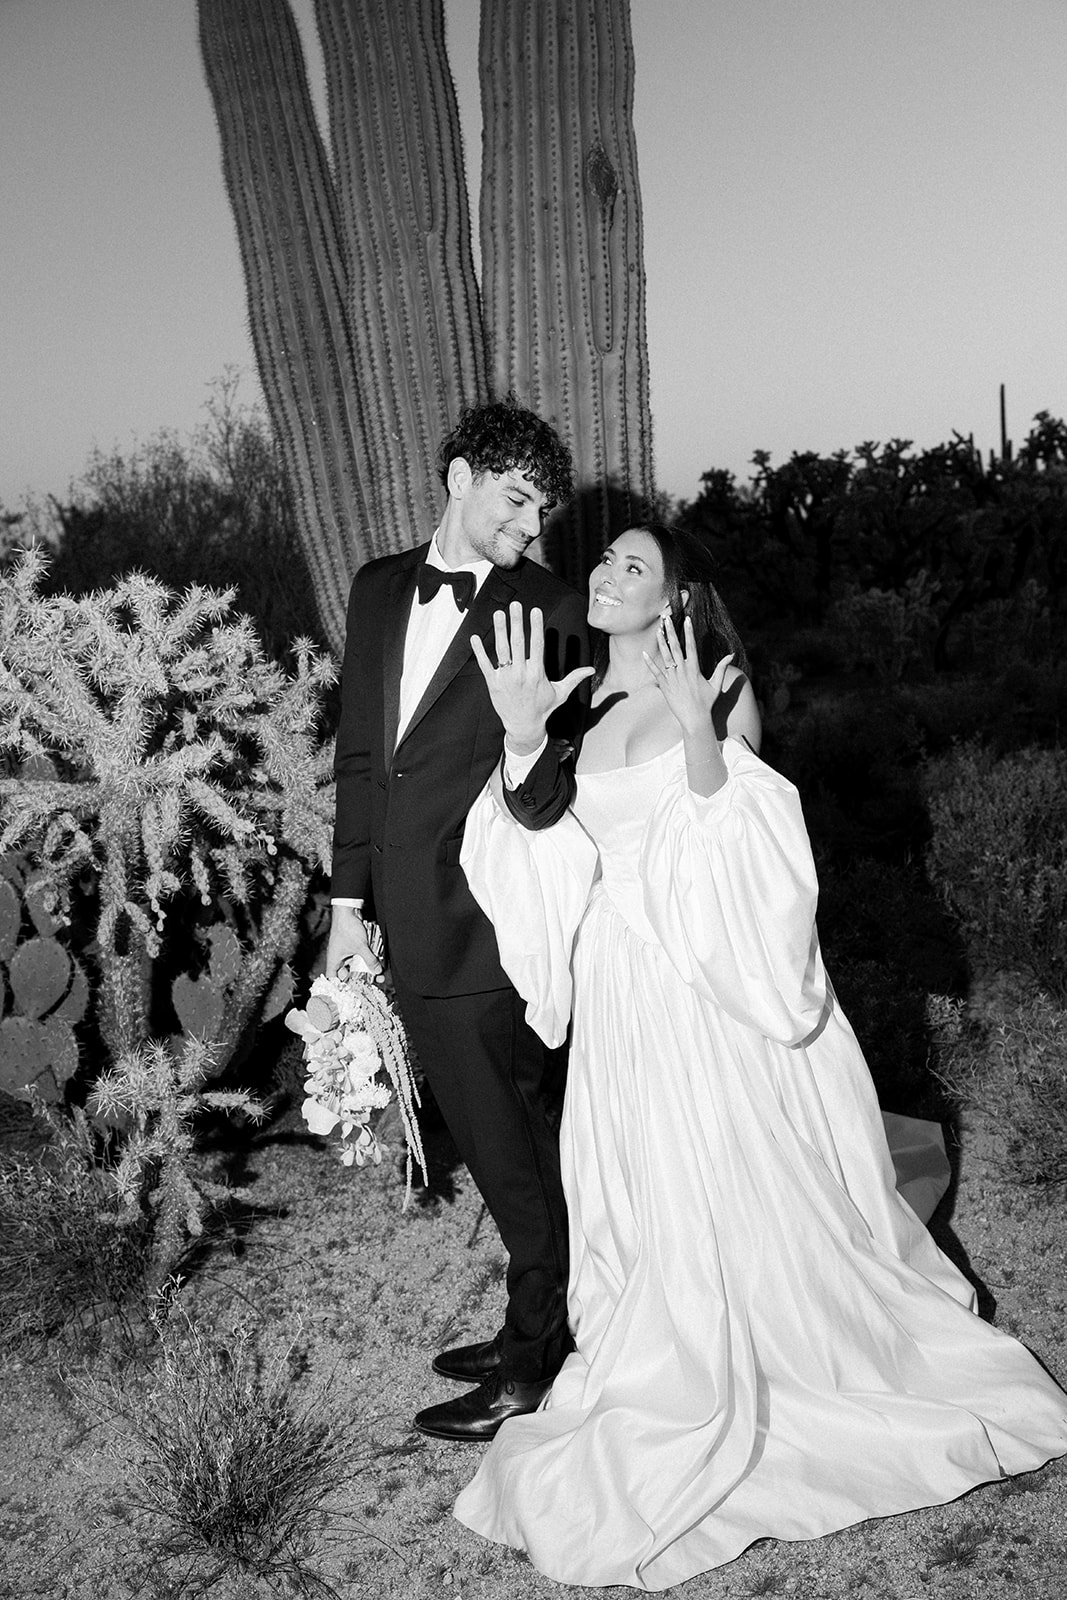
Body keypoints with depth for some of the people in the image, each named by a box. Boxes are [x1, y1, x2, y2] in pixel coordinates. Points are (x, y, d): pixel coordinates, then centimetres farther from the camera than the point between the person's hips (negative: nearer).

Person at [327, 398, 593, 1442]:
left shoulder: (546, 611, -9)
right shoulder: (378, 590, 9)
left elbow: (564, 786, -12)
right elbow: (359, 754, 12)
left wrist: (529, 739, -35)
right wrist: (349, 903, 11)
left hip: (487, 924, -6)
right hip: (408, 925, 6)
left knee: (509, 1140, 7)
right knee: (504, 1133, 19)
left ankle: (536, 1362, 26)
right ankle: (538, 1328, 37)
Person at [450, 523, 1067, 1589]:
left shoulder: (718, 693, -4)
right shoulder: (574, 710, 7)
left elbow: (723, 841, -13)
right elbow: (540, 846, -1)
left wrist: (697, 726, -26)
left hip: (711, 977, -3)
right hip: (620, 986, 4)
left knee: (739, 1181, 6)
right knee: (645, 1192, 11)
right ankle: (673, 1398, 31)